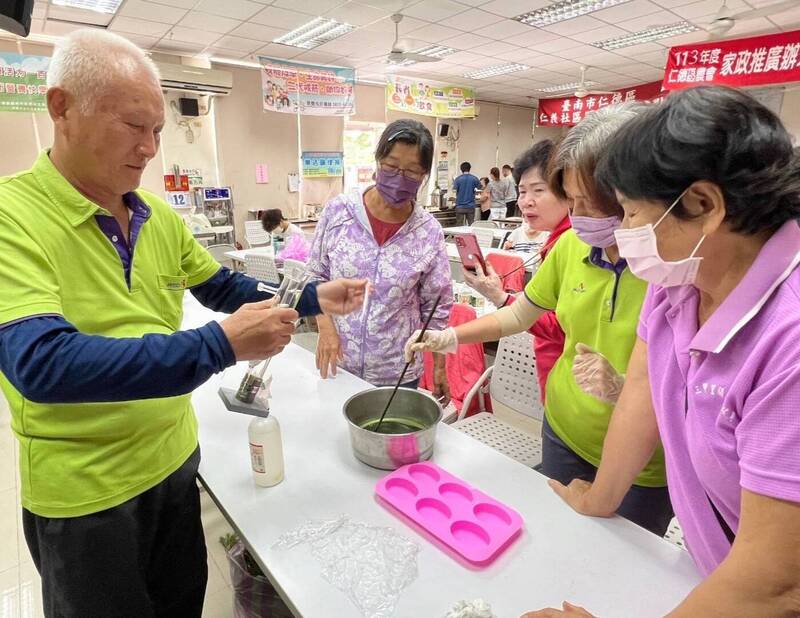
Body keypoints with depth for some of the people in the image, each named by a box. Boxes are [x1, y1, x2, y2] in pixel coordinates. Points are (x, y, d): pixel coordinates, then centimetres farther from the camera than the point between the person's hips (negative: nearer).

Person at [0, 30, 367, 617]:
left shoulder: (159, 215, -1)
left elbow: (224, 287, 9)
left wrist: (310, 298, -5)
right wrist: (220, 345, -37)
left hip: (174, 456, 6)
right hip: (83, 488, -5)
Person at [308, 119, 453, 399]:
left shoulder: (429, 232, -9)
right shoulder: (338, 211, -8)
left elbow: (437, 307, -2)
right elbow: (316, 275, 3)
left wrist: (439, 367, 2)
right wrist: (326, 328, -8)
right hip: (337, 361, 1)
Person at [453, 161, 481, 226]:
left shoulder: (458, 179, -8)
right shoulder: (474, 178, -2)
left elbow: (454, 189, -10)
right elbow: (479, 187, 9)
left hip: (460, 206, -1)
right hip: (471, 206, 1)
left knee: (459, 225, 3)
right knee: (471, 225, 7)